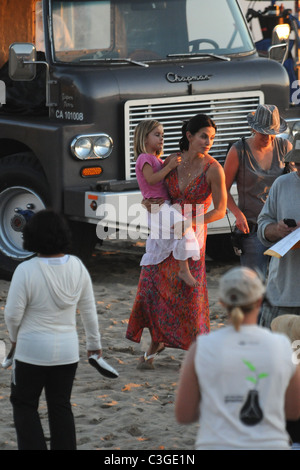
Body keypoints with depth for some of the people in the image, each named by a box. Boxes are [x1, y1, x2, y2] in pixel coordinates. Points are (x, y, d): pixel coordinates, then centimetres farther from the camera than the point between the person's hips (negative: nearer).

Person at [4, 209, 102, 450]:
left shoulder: (26, 270, -20)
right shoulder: (77, 266, -7)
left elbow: (13, 314, -13)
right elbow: (89, 309, 3)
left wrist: (14, 336, 8)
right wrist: (94, 342, 16)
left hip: (33, 349, -4)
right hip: (67, 349, 4)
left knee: (24, 404, 13)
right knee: (61, 406, 16)